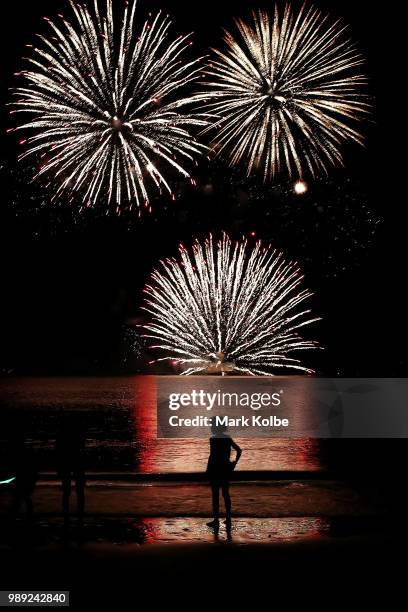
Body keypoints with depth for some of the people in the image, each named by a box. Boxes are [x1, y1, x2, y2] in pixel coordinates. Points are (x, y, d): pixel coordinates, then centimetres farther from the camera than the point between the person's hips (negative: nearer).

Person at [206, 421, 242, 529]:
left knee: (215, 495, 2)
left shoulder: (213, 439, -14)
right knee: (226, 494, 13)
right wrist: (235, 462, 11)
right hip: (226, 469, 6)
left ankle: (216, 520, 6)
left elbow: (212, 455, -18)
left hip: (215, 469, -6)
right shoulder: (228, 438, 6)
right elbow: (239, 450, 8)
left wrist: (208, 469, -10)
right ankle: (228, 519, 17)